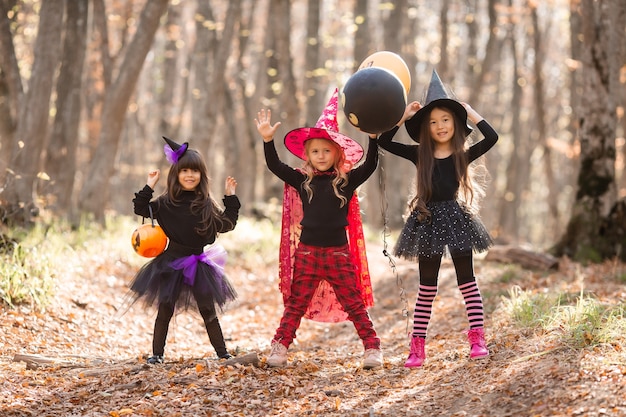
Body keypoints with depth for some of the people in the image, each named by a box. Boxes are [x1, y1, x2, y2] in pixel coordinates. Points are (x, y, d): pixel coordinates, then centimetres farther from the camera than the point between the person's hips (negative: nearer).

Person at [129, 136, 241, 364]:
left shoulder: (206, 204, 2)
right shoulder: (166, 202, -3)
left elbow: (225, 225, 5)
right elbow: (141, 209, -8)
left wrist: (231, 198, 2)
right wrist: (149, 187, -13)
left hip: (198, 264, 1)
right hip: (172, 262, -1)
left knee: (208, 310, 8)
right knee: (165, 309, 3)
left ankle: (222, 352, 17)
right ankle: (157, 353, 13)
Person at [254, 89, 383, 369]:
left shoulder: (347, 181, 1)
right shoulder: (302, 181, 5)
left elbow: (369, 166, -8)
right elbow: (275, 166, 1)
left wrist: (373, 138, -19)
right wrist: (267, 140, -10)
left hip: (338, 253, -1)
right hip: (307, 251, 1)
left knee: (354, 304, 3)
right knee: (296, 304, 7)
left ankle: (372, 348, 10)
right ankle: (279, 348, 11)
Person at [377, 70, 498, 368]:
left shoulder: (463, 155, 0)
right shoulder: (419, 155, 4)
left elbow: (492, 137, -13)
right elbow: (383, 142, 1)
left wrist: (470, 113, -6)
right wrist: (403, 117, -1)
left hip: (456, 219, -1)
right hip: (427, 222, 1)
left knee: (467, 281, 3)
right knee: (426, 287, 6)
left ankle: (477, 340, 8)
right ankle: (417, 348, 7)